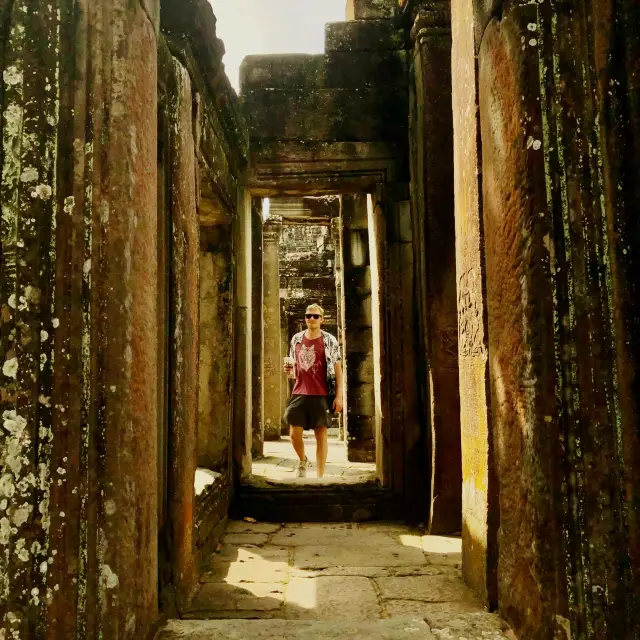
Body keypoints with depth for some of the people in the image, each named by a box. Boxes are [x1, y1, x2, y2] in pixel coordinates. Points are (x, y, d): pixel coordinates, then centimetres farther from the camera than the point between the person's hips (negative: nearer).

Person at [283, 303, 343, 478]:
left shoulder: (330, 341, 0)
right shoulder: (296, 339, 10)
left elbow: (337, 369, -1)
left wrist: (339, 395, -7)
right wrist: (288, 371, -2)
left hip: (321, 395, -3)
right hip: (299, 393, 3)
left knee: (321, 434, 2)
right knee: (294, 433, 1)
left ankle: (320, 476, 12)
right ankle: (303, 461, 32)